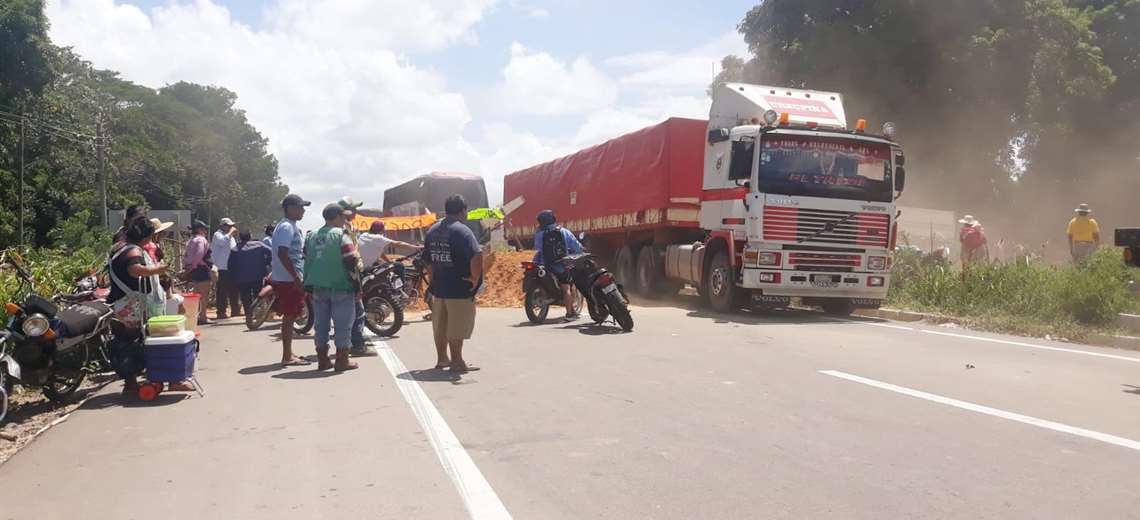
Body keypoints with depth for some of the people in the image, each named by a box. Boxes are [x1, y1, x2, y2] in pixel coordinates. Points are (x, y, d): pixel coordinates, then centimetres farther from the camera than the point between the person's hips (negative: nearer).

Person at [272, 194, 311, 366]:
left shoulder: (294, 227, 16)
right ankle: (287, 357, -1)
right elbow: (282, 254, -24)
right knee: (289, 317, -6)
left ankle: (289, 354, 20)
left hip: (292, 279, 10)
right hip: (288, 280, -10)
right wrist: (296, 278, -24)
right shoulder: (286, 227, -15)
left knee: (290, 317, 13)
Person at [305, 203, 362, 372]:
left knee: (321, 324, 11)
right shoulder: (340, 235, -9)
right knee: (343, 324, 0)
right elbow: (352, 262, -13)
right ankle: (342, 361, 0)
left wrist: (309, 286, 20)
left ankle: (322, 360, 15)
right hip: (340, 287, -6)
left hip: (318, 287, 6)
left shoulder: (312, 237, 12)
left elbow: (307, 261, 14)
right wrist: (357, 287, -7)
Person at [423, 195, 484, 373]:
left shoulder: (433, 230, 10)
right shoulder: (461, 230, -15)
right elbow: (476, 256, -28)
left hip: (438, 287, 8)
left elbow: (427, 260, 14)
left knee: (440, 325, 15)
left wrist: (432, 280, 19)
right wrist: (475, 278, -17)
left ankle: (441, 359, 26)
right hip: (460, 289, -7)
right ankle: (457, 362, 6)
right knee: (457, 327, 0)